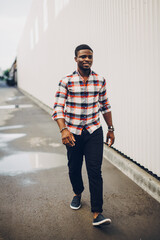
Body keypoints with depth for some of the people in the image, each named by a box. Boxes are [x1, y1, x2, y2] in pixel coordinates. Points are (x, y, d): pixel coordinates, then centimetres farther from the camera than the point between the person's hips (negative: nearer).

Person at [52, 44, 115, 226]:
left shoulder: (100, 81, 3)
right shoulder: (66, 82, -5)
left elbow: (105, 106, 12)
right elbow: (58, 108, -10)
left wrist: (111, 129, 12)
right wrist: (63, 130, -24)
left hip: (94, 132, 1)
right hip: (73, 133, 0)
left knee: (95, 171, -7)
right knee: (74, 168, 13)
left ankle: (97, 213, -3)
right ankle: (77, 193, 44)